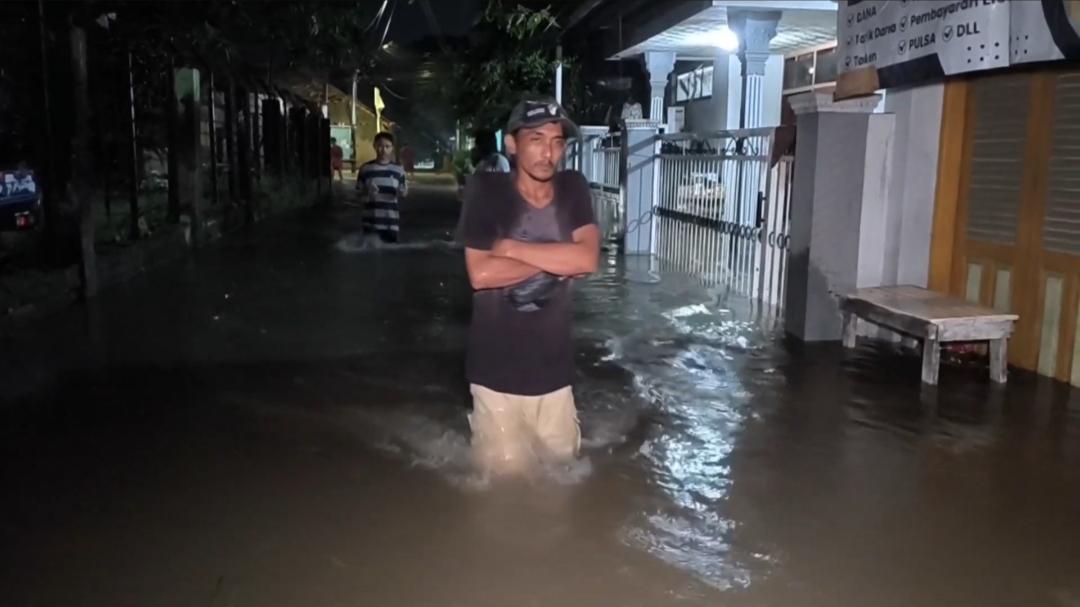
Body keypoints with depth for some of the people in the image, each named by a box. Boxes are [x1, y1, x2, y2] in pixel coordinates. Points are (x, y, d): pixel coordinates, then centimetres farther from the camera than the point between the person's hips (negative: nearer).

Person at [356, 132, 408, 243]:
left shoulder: (398, 169, 3)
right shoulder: (366, 168, 1)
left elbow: (402, 194, 8)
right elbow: (359, 192, 6)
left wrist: (403, 192, -14)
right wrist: (368, 192, -15)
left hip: (392, 222, 1)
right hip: (371, 222, -1)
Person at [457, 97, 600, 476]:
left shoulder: (573, 189, 0)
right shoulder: (486, 190, -12)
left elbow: (588, 259, -14)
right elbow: (480, 274, -21)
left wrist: (512, 248, -17)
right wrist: (558, 260, -13)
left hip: (554, 371, 4)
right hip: (498, 373, -3)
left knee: (562, 469, 18)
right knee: (506, 476, 10)